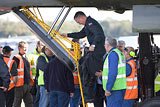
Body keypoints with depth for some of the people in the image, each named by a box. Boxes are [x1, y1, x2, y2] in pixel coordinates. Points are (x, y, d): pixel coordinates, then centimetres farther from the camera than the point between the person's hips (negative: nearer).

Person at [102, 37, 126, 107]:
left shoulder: (113, 54, -13)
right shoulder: (120, 53, 17)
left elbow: (113, 73, -22)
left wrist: (108, 88, -21)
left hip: (115, 88, -10)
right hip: (121, 87, 10)